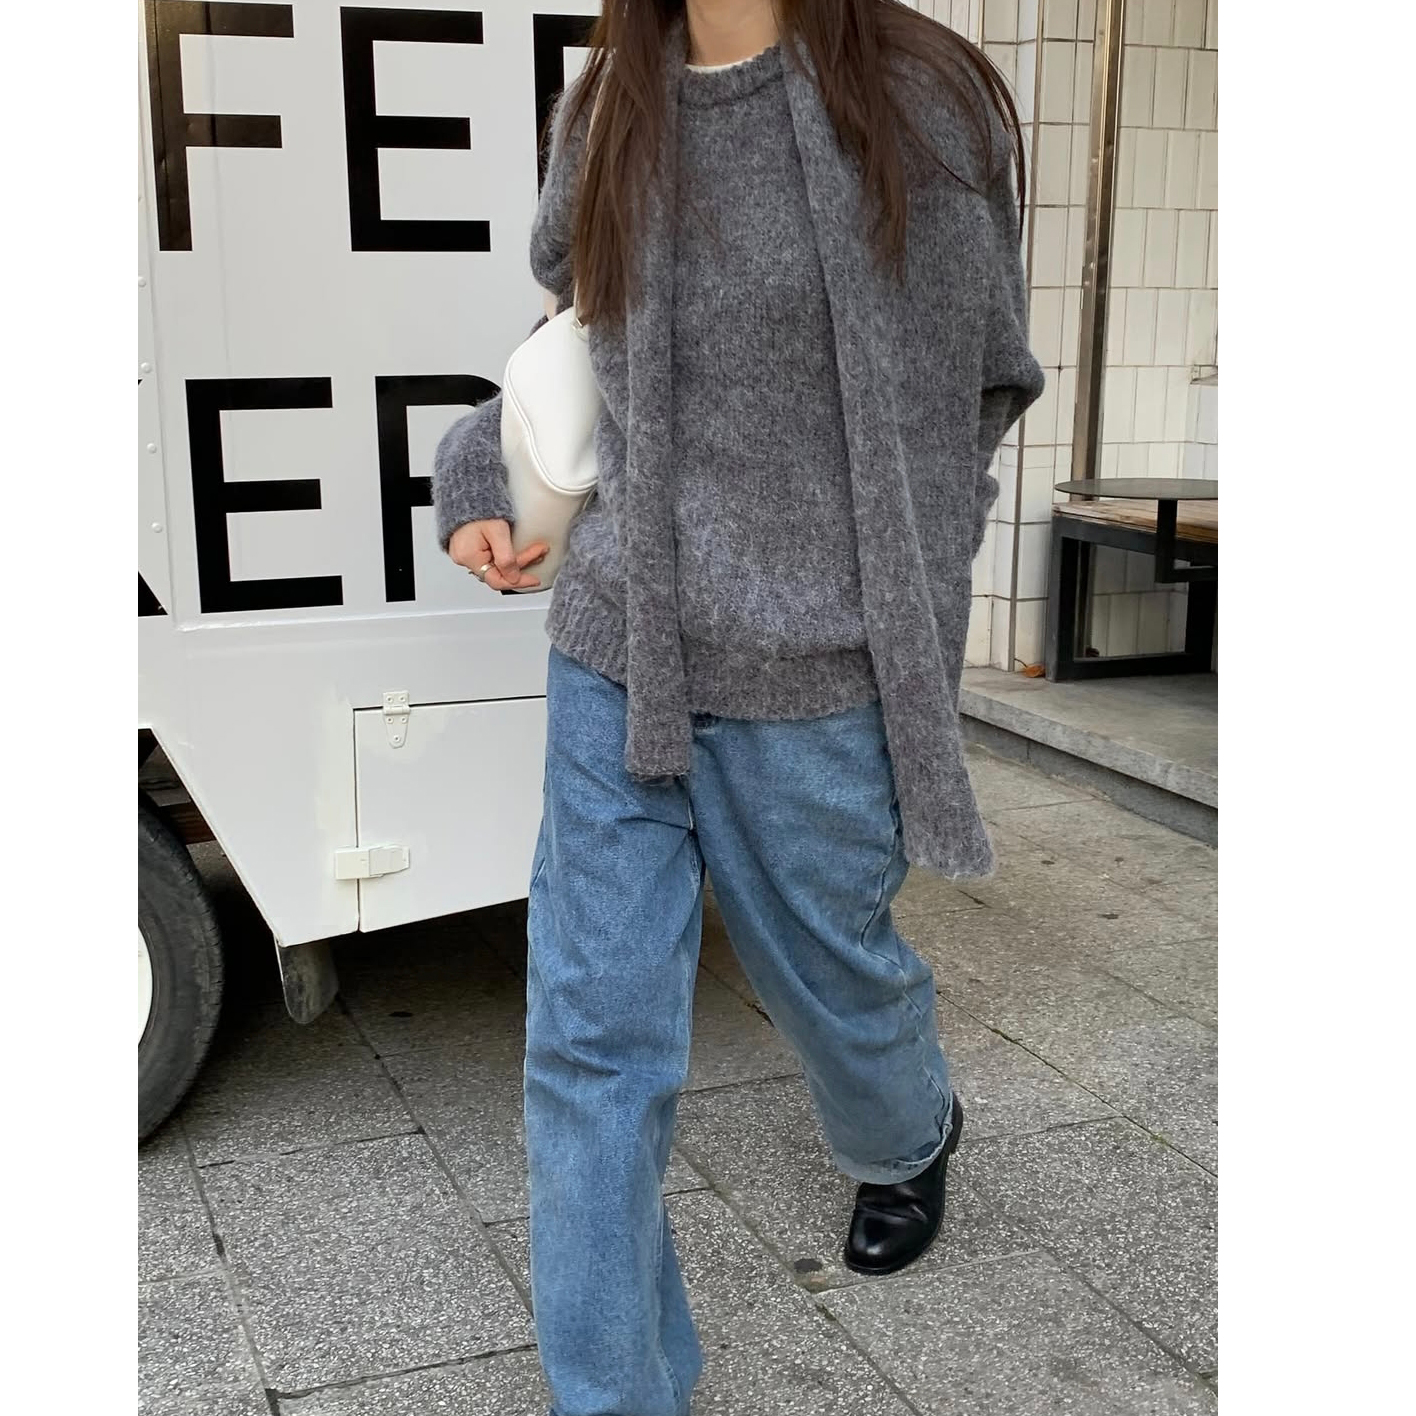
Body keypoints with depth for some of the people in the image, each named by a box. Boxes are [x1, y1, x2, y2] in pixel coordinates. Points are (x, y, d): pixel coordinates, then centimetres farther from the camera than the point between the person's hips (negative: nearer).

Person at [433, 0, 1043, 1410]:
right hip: (612, 663, 3)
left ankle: (911, 1137, 56)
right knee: (589, 1042, 2)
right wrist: (479, 472, 7)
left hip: (814, 684, -3)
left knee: (826, 967, 19)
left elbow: (987, 379, 3)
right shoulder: (601, 119, 6)